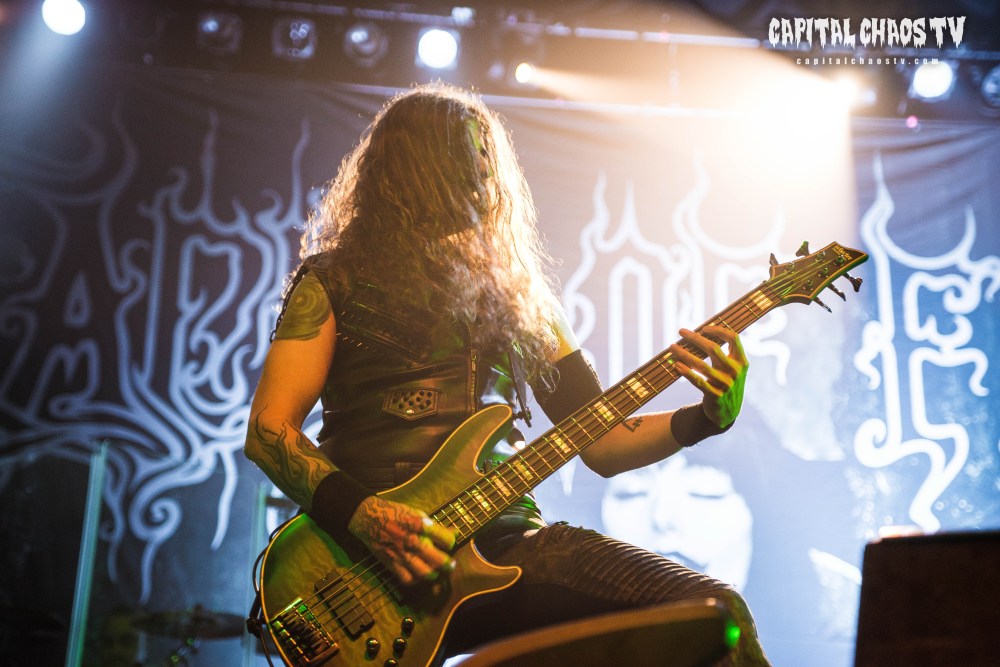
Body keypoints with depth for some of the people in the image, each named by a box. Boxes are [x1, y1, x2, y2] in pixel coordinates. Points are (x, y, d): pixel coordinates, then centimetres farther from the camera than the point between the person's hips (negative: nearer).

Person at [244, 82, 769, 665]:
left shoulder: (517, 291, 19)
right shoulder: (336, 281, 8)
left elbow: (601, 442, 17)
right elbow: (268, 430, 0)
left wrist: (707, 416, -1)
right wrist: (365, 516, -16)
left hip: (505, 539, 4)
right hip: (372, 553, -3)